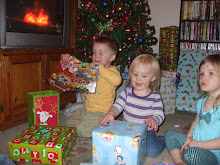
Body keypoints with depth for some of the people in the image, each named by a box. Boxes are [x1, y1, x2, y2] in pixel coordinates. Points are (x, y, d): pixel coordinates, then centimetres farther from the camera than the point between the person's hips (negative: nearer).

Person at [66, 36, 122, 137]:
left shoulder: (112, 70, -14)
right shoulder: (92, 69, 10)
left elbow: (117, 80, -37)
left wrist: (100, 68, -36)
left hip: (100, 113, -9)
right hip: (87, 109, 9)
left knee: (82, 130, -19)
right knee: (69, 121, 19)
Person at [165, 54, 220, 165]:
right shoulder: (201, 101, 5)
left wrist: (198, 144, -18)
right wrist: (189, 137, 1)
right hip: (194, 143, 9)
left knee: (190, 154, -37)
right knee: (170, 135, 10)